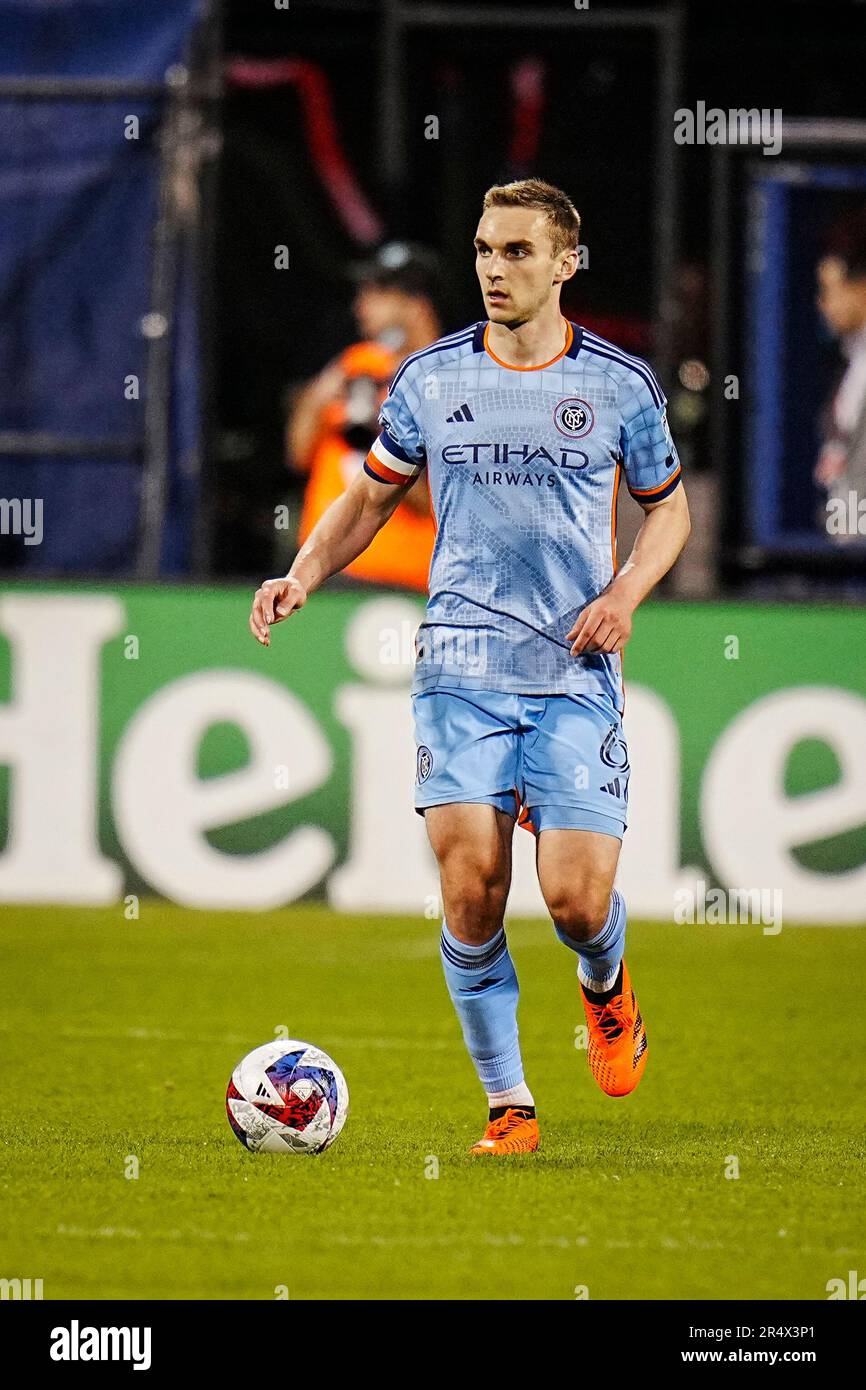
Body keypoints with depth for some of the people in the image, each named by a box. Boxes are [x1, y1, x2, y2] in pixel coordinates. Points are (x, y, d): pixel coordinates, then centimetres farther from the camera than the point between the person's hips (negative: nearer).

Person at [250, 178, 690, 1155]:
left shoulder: (619, 384, 2)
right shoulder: (430, 379, 5)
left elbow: (668, 507, 15)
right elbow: (372, 496, 17)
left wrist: (626, 593, -3)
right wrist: (301, 578, 0)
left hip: (577, 676, -1)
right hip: (461, 671, 1)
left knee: (577, 899, -11)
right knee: (470, 885, -11)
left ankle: (605, 986, 27)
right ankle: (508, 1106, 3)